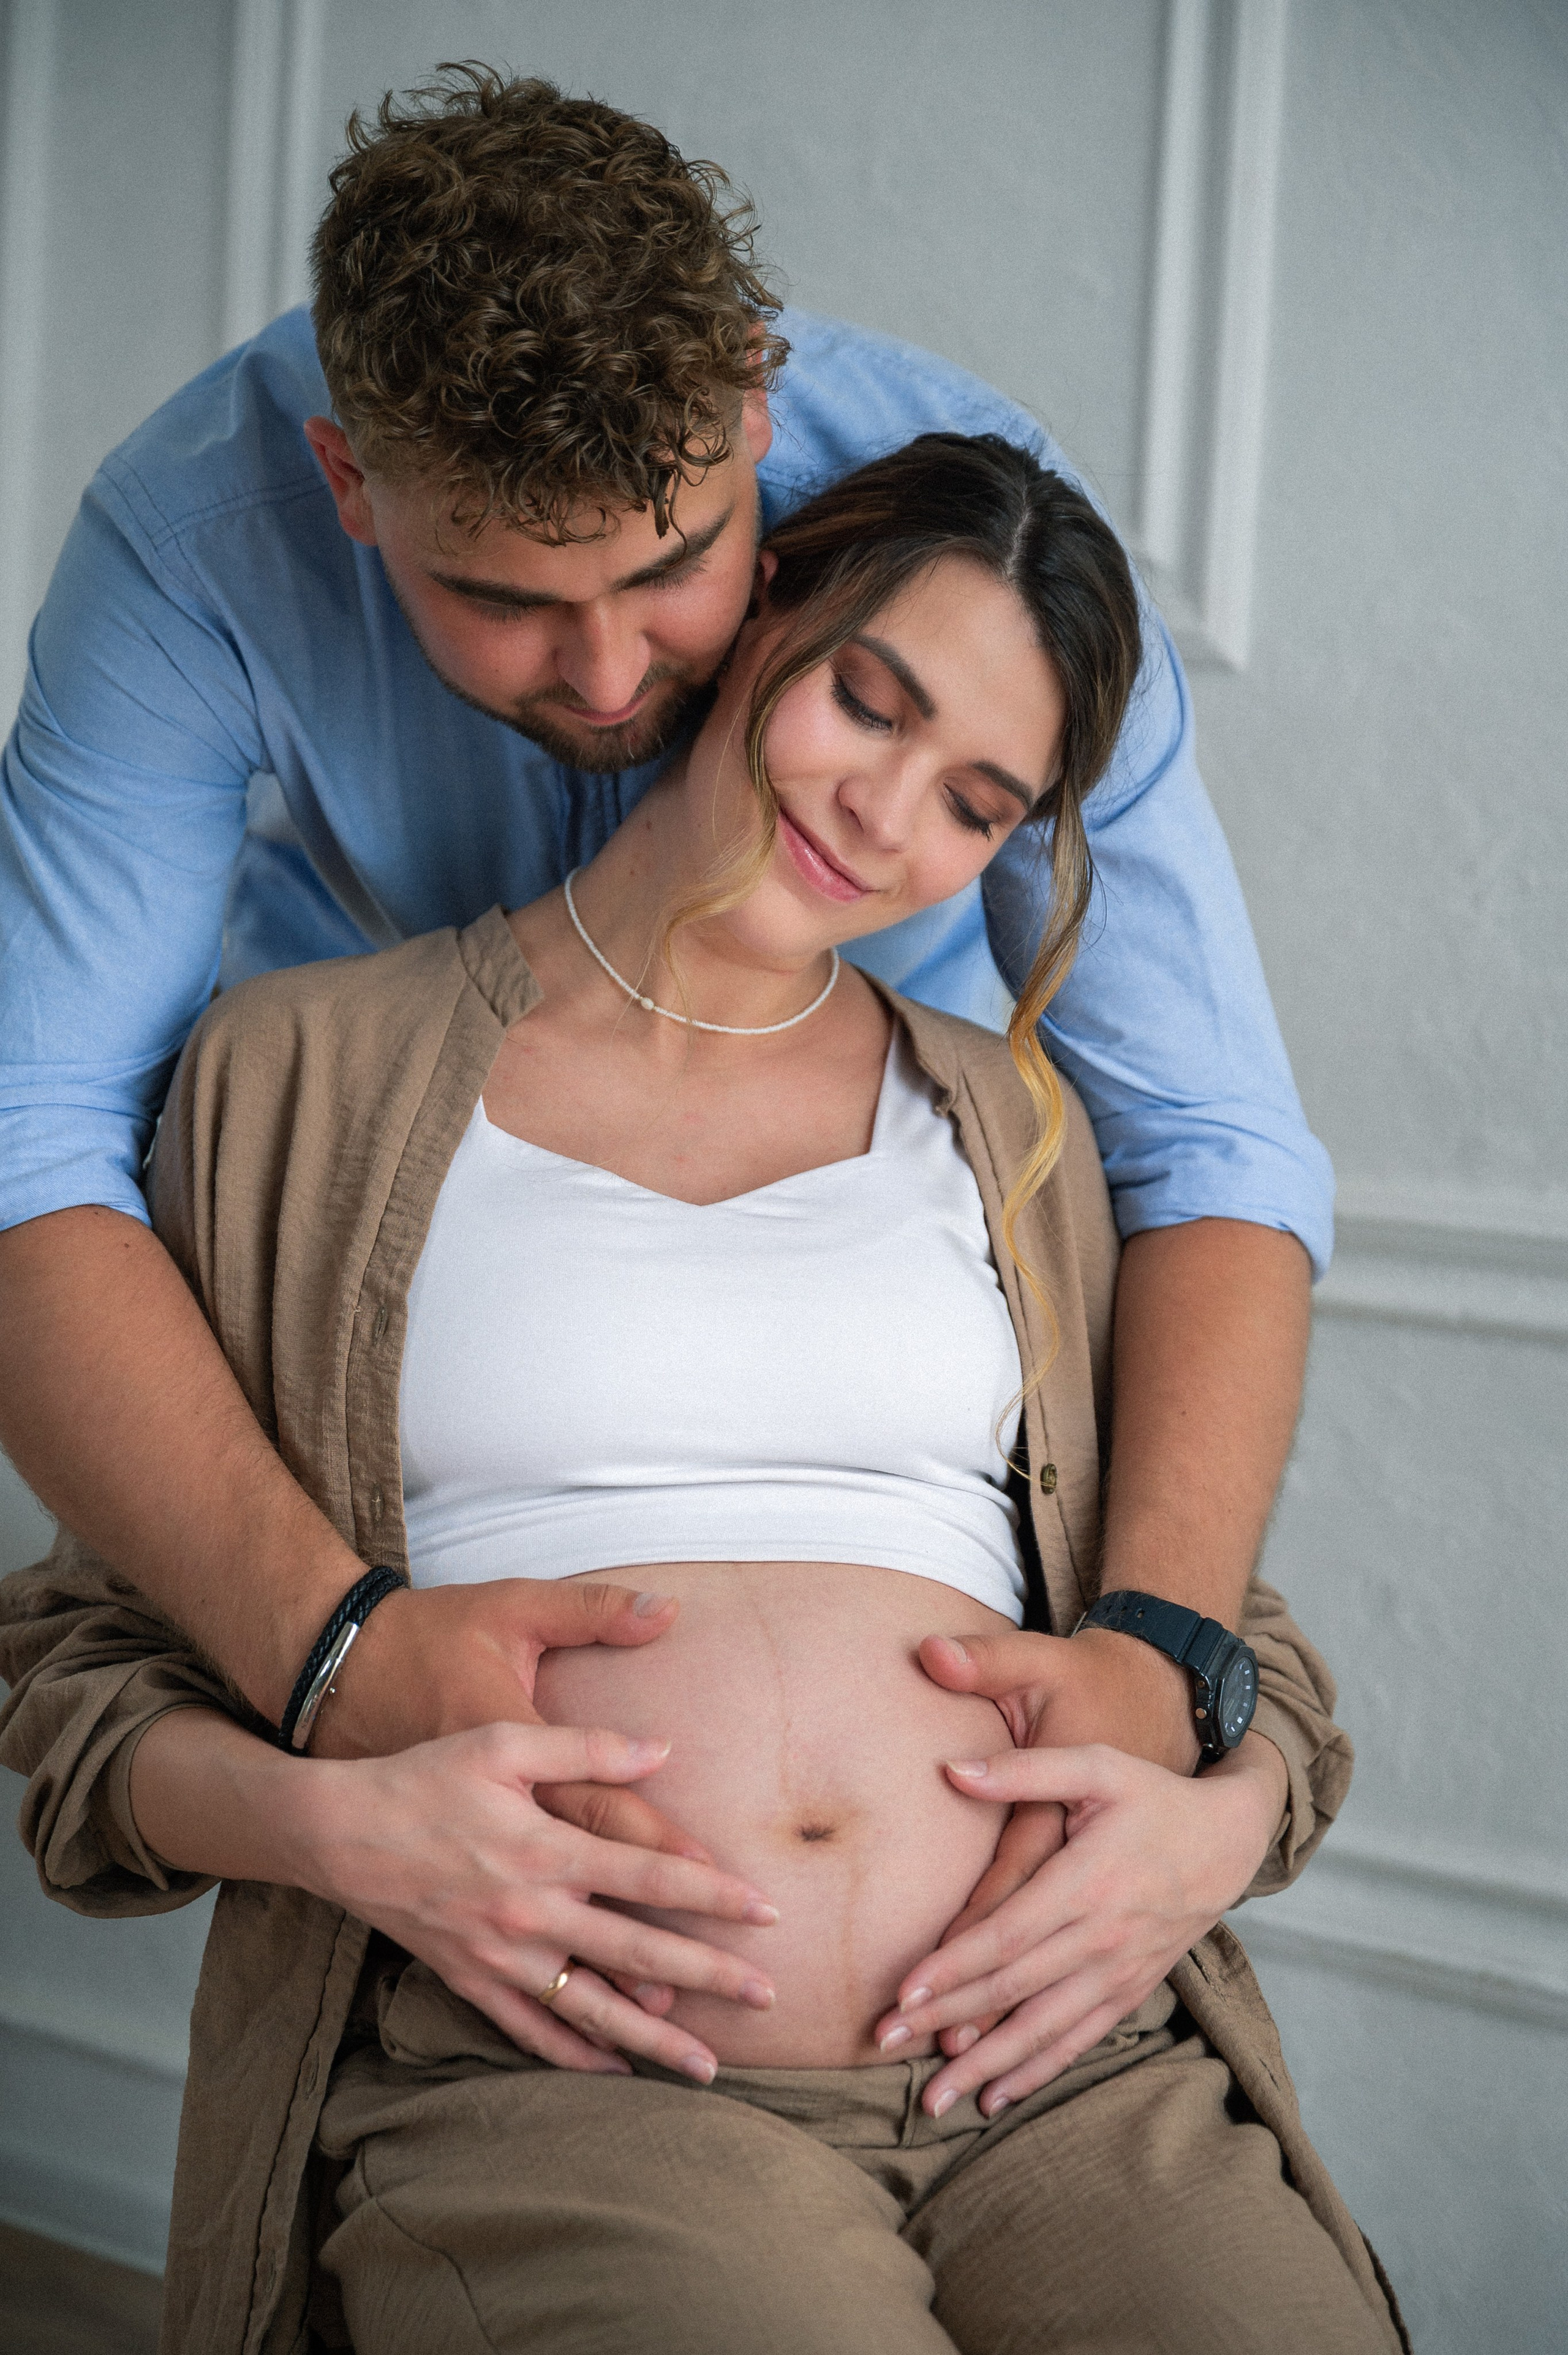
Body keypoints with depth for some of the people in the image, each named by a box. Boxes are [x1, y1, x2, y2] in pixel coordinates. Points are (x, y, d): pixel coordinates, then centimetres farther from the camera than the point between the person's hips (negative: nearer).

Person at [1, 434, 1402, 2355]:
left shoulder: (1011, 1130, 19)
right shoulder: (302, 1070, 10)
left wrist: (1222, 1825, 0)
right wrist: (332, 1819, -10)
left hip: (1069, 2077, 3)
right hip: (547, 2088, -3)